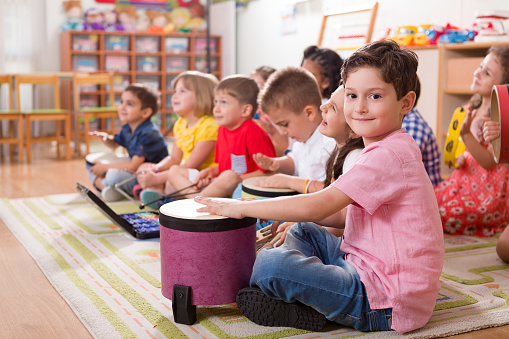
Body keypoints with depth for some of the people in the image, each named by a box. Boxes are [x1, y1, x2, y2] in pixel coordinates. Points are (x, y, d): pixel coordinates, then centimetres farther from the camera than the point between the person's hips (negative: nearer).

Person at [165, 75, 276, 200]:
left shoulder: (251, 132, -17)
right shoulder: (223, 129, 11)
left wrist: (237, 179, -22)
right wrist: (211, 171, 1)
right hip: (222, 183, 9)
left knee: (229, 176, -43)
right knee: (175, 171, 8)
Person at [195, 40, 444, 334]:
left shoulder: (388, 156, -21)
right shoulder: (387, 150, 14)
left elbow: (316, 206, -24)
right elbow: (352, 213, 19)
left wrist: (241, 208, -15)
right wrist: (295, 215, 9)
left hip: (386, 303, -11)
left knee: (270, 265, -24)